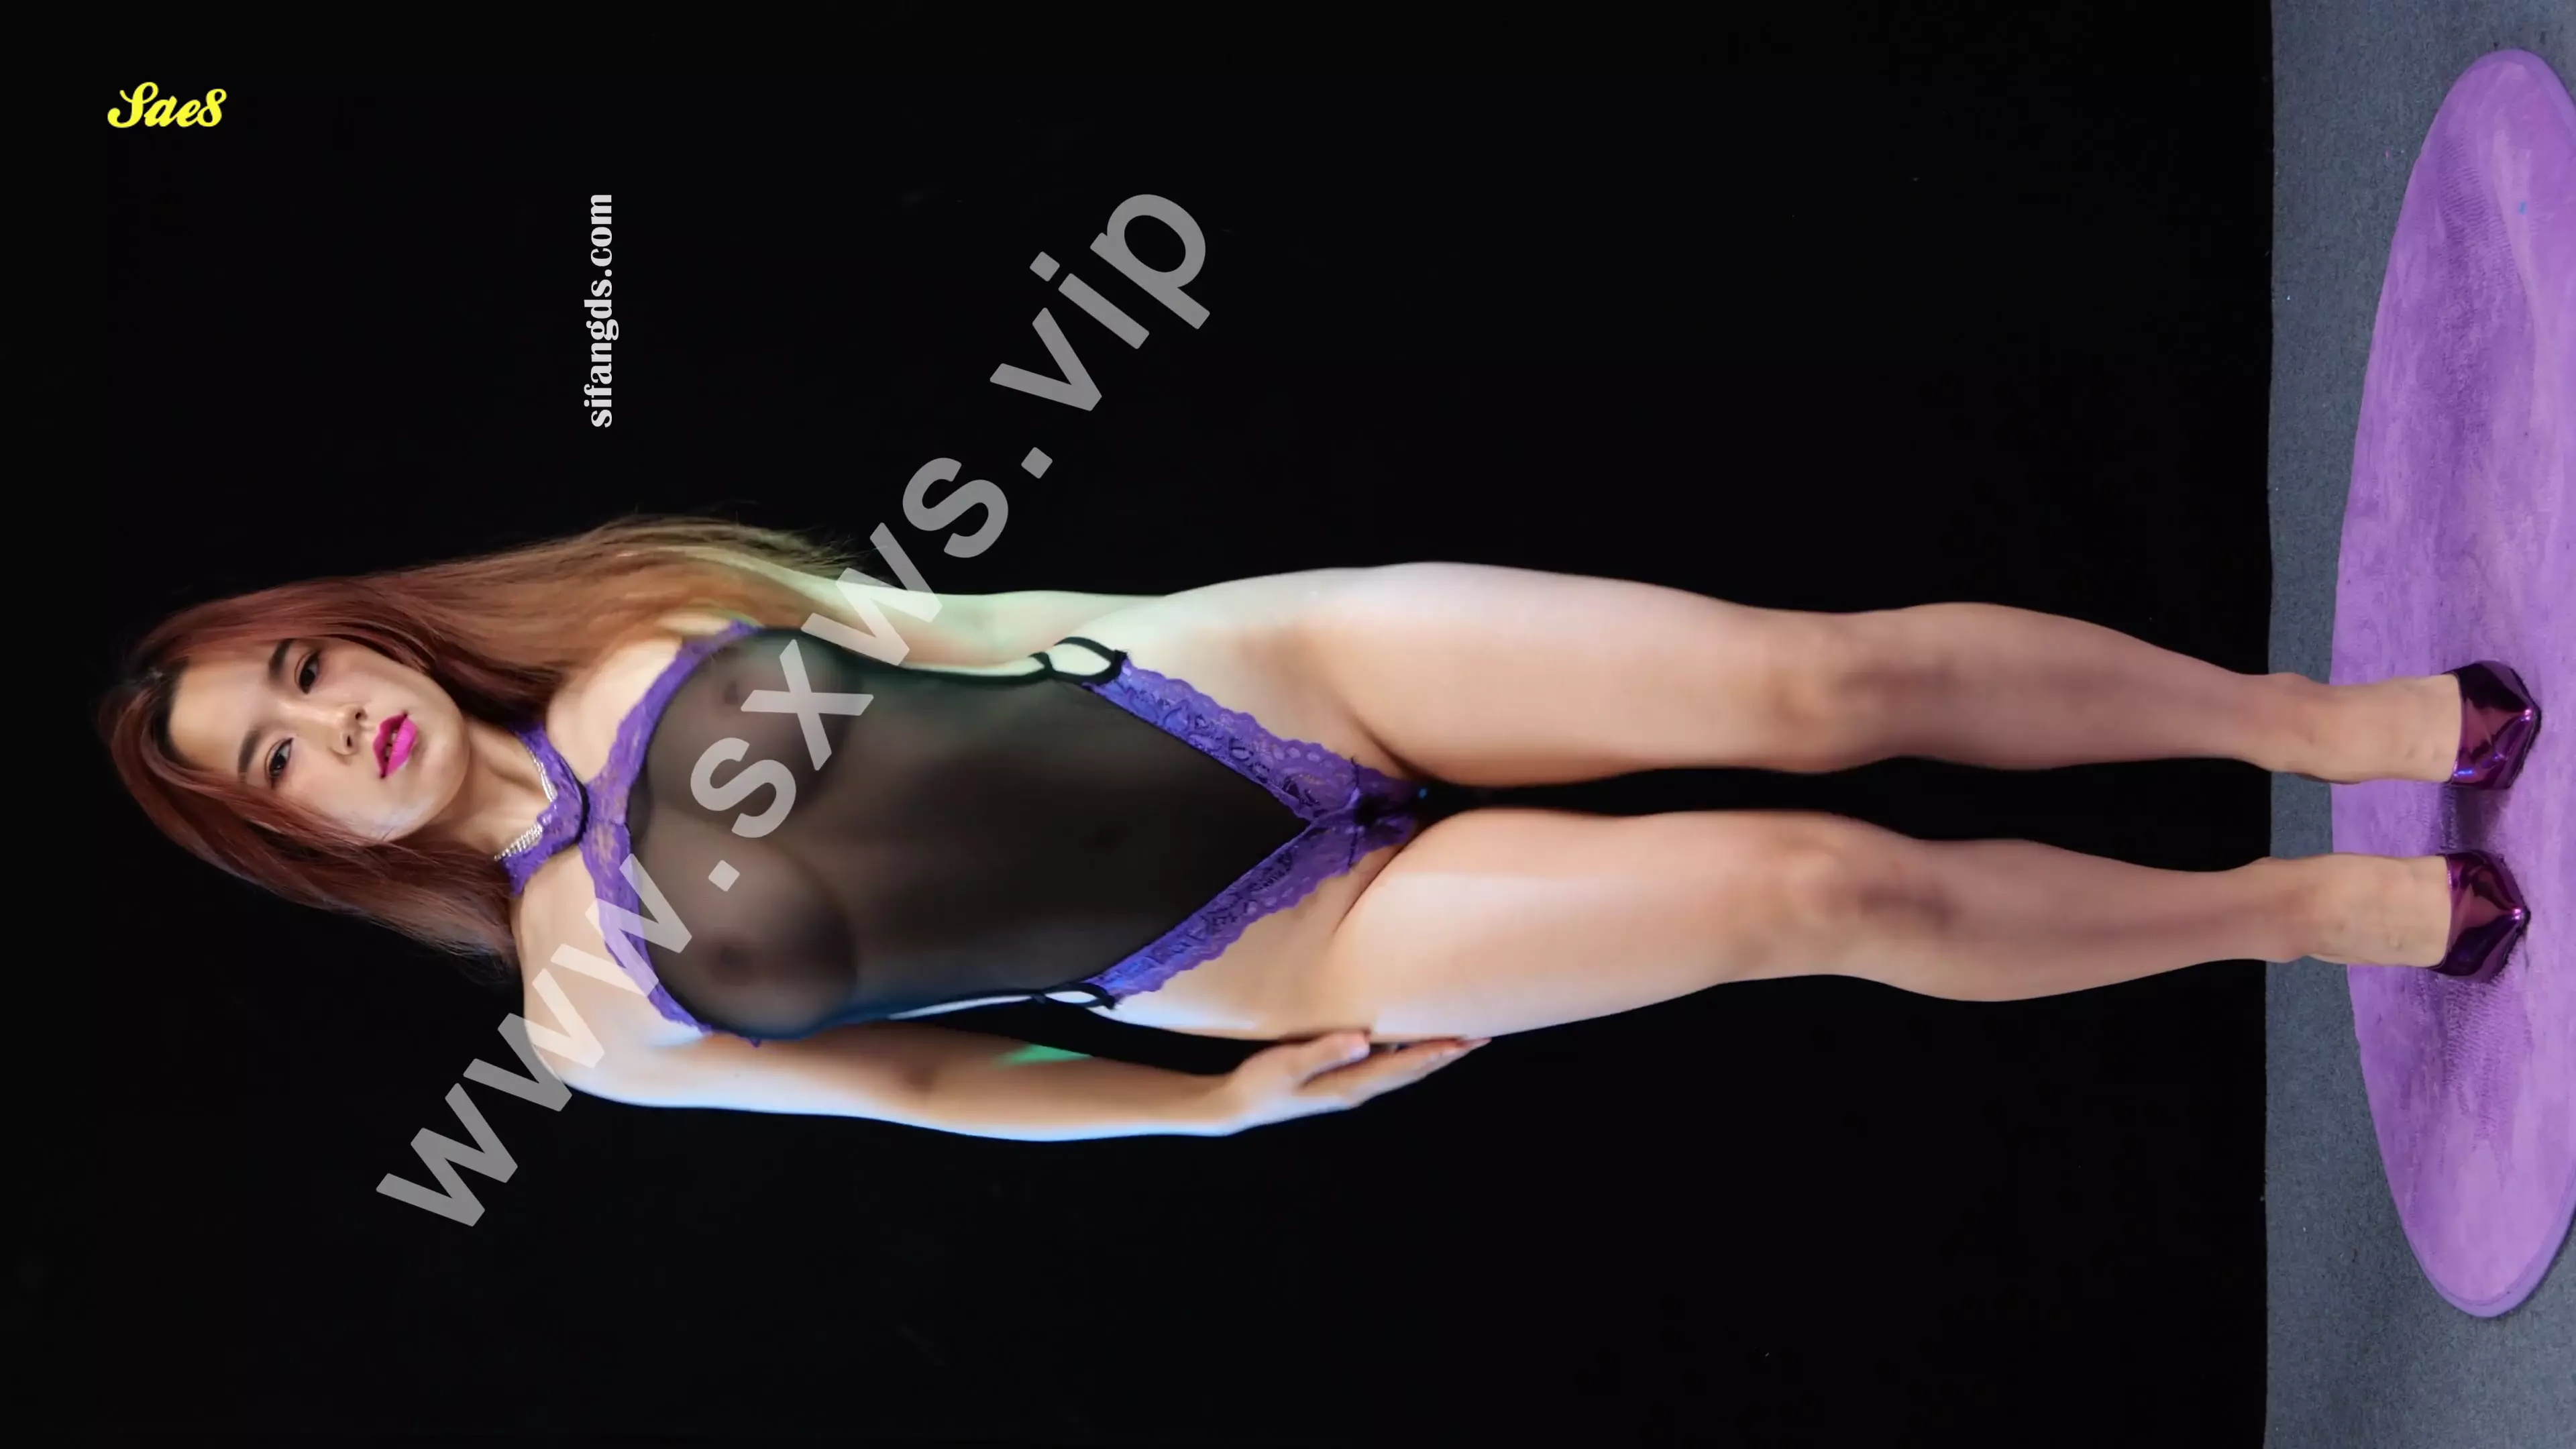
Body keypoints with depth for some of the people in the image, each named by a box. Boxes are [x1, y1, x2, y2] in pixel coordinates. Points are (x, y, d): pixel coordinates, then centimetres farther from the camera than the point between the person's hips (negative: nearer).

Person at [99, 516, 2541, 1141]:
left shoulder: (641, 634, 4)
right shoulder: (586, 1006, -2)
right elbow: (926, 1081, 4)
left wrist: (1145, 640, 7)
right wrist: (1233, 1102, 2)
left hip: (1239, 660, 2)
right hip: (1286, 951, -2)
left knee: (1824, 678, -12)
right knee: (1830, 887, -13)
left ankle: (2342, 717, 6)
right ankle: (2336, 909, 8)